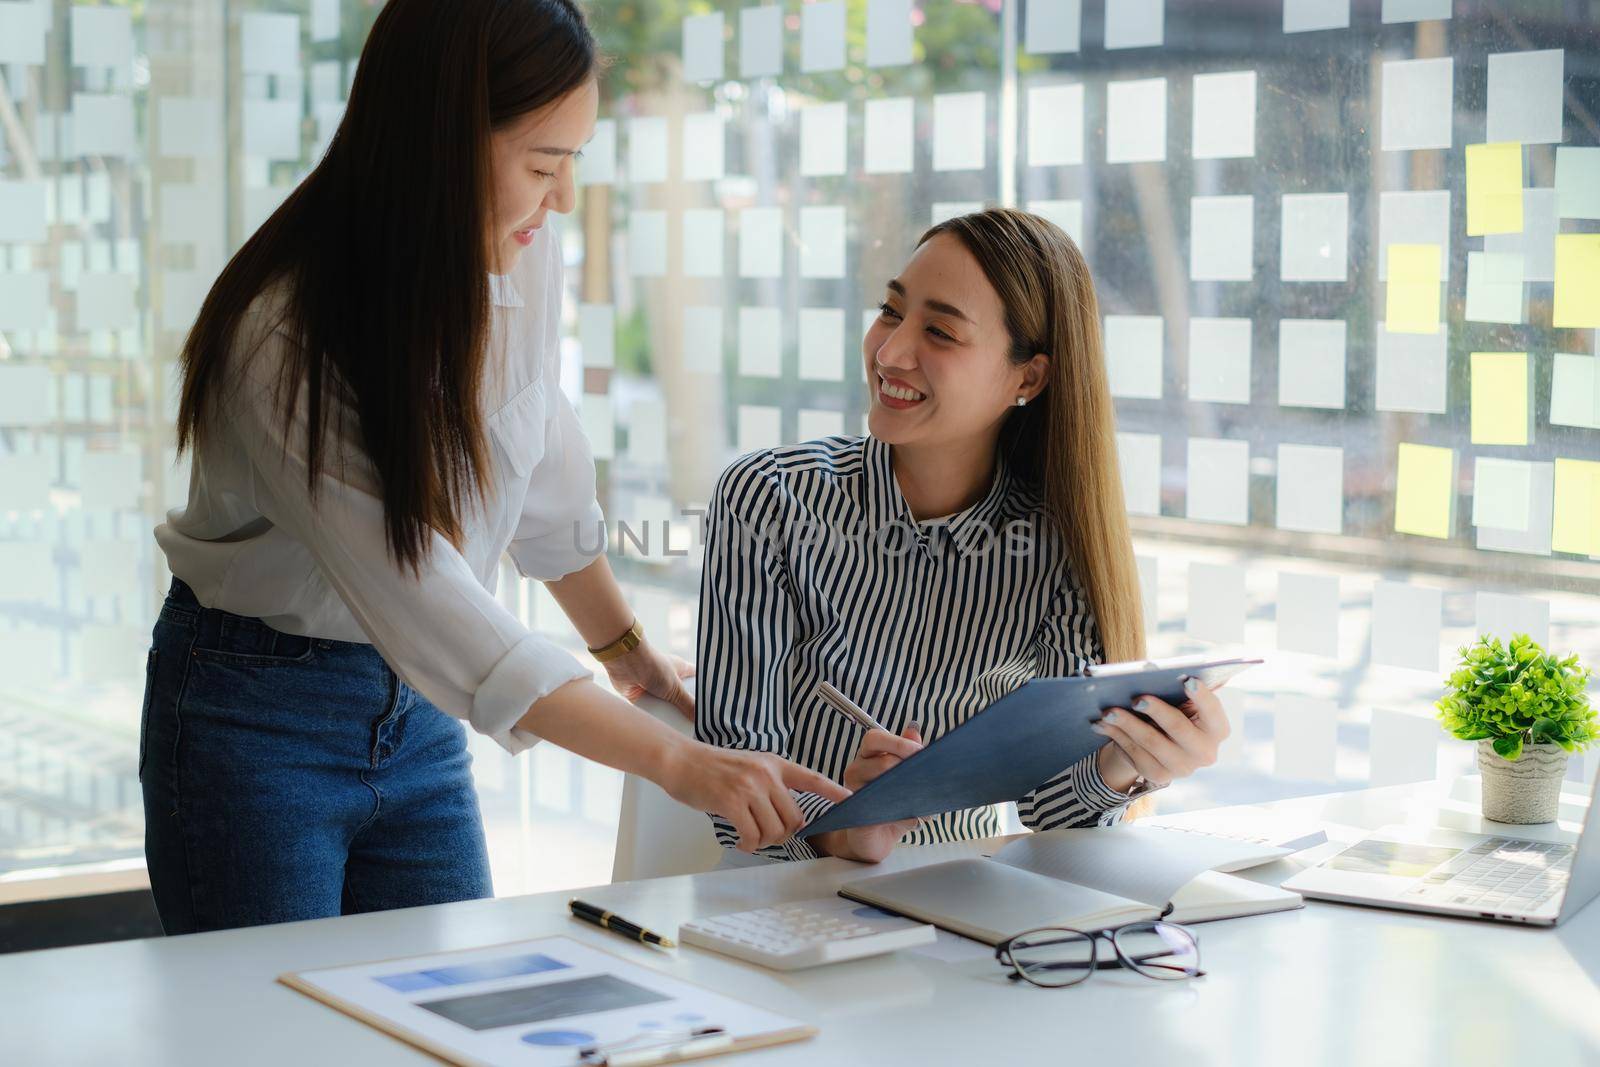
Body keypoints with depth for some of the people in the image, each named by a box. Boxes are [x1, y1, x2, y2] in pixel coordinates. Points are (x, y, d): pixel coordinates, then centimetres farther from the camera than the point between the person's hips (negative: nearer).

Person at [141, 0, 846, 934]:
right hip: (255, 713, -5)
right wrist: (679, 763, -36)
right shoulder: (284, 334, -27)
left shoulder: (525, 259, -7)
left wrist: (630, 648, 21)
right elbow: (427, 606, -32)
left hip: (416, 712, 6)